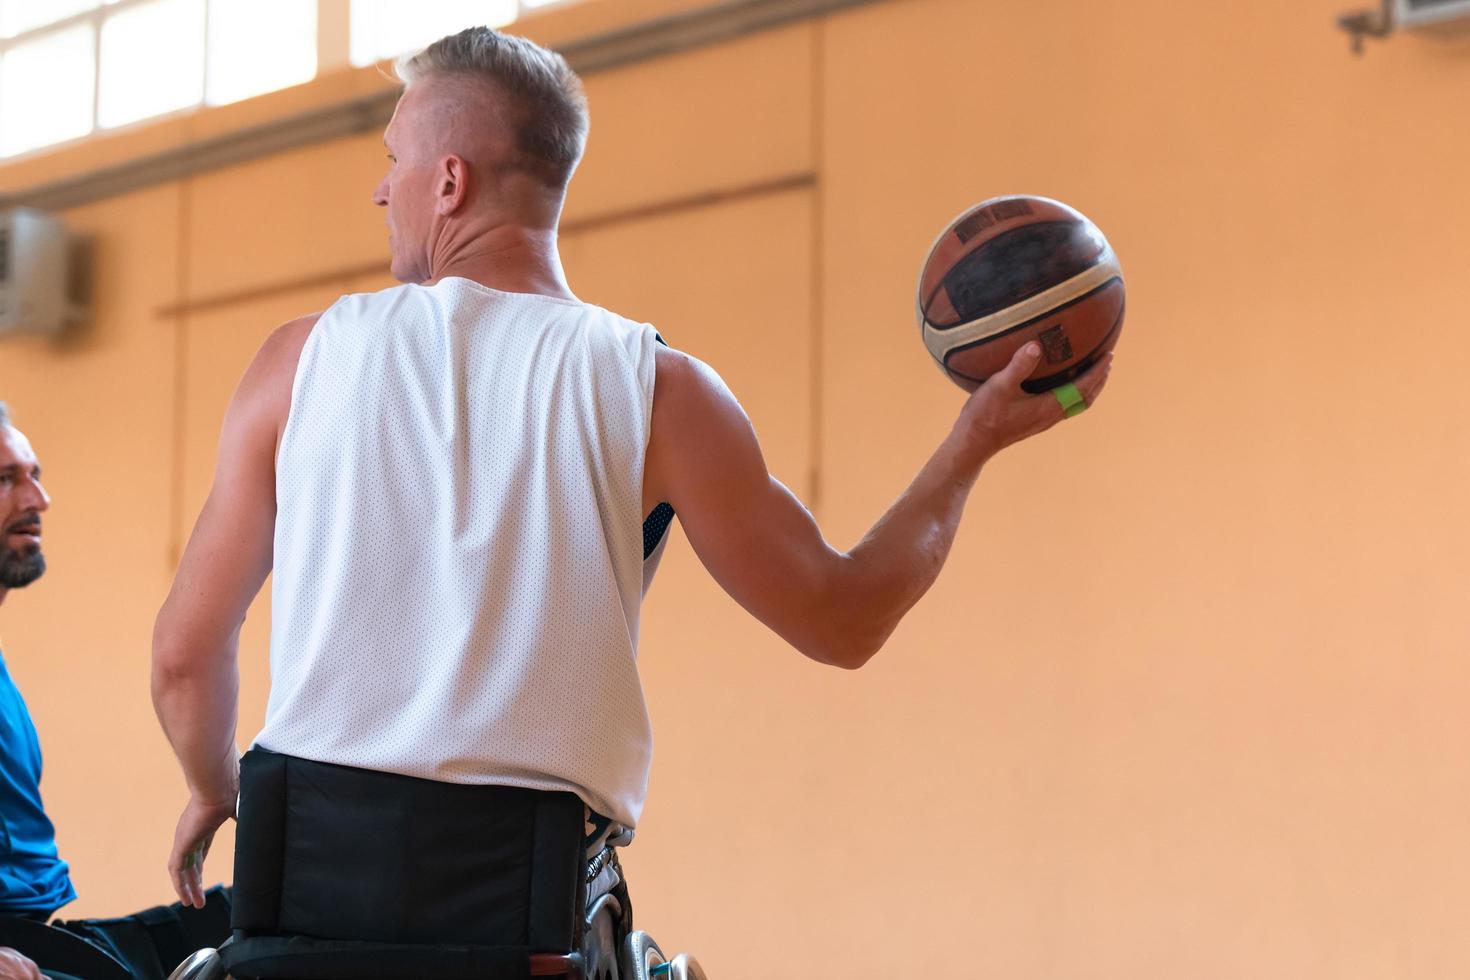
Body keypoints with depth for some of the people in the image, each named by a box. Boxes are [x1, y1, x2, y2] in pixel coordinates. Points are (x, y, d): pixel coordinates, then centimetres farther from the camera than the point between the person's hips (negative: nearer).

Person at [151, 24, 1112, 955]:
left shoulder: (305, 358, 2)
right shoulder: (659, 393, -1)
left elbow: (186, 653, 6)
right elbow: (841, 618, 7)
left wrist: (214, 792, 27)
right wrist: (975, 443, 17)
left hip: (308, 863, 1)